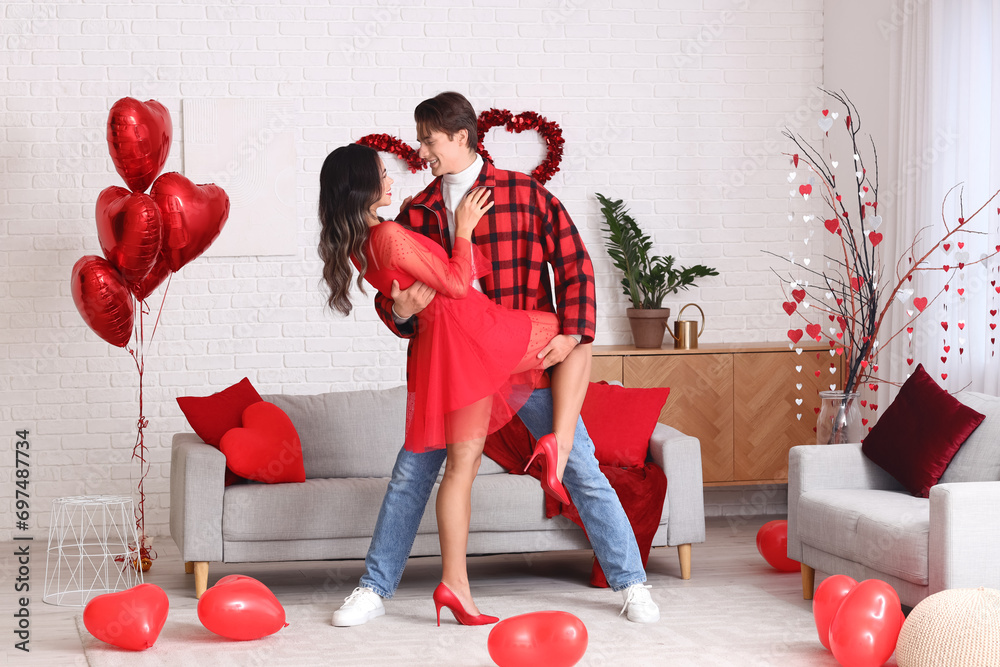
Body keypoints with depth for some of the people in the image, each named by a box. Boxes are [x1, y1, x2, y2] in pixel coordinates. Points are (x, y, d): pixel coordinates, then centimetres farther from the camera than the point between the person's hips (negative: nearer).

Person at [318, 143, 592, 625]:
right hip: (474, 331, -8)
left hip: (440, 348, 8)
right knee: (579, 340, 10)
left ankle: (454, 583, 4)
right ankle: (557, 443, -6)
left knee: (463, 462, 8)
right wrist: (464, 229, -1)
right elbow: (456, 284, -10)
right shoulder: (390, 236, -16)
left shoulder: (355, 245, 12)